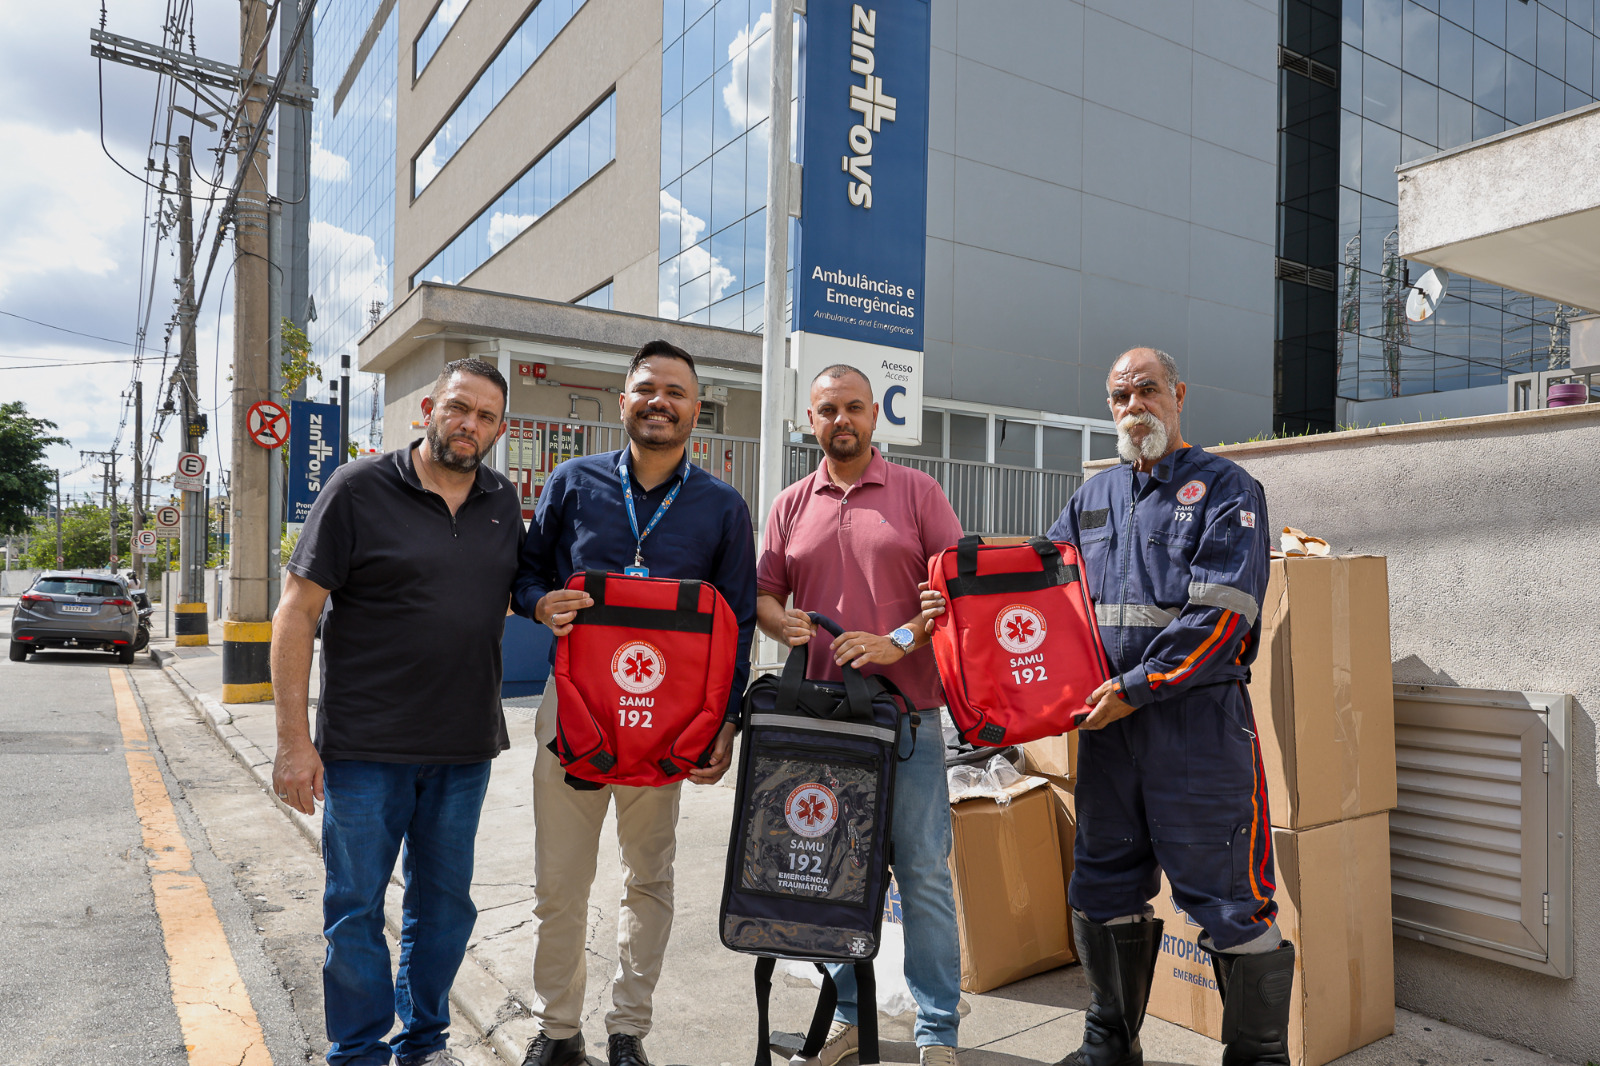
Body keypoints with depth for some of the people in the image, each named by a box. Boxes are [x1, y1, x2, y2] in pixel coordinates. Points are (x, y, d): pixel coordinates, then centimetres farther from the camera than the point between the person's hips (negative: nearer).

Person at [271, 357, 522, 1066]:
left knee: (444, 903, 16)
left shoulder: (504, 503, 7)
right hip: (365, 746, -4)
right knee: (356, 909, 8)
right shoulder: (360, 489, -6)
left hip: (465, 748, 4)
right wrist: (293, 741, -12)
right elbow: (296, 612, -8)